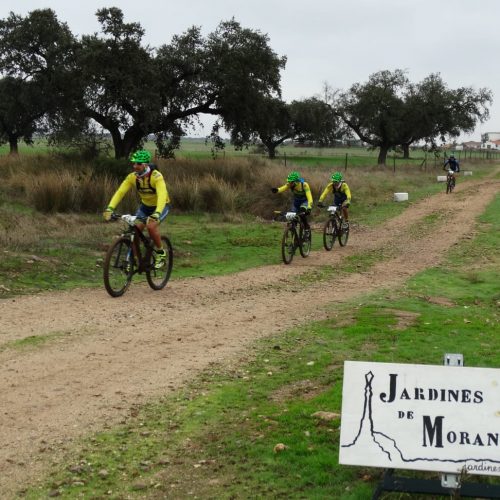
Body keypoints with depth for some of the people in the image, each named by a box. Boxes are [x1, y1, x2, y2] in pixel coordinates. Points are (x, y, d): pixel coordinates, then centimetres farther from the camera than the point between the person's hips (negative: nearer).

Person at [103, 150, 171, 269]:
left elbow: (162, 196, -43)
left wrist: (156, 214, -59)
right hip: (145, 206, 5)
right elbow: (120, 192, -23)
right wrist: (110, 208, -39)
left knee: (151, 226, -28)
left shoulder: (156, 176, -31)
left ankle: (160, 253, -6)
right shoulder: (132, 177, -16)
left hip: (161, 206, -5)